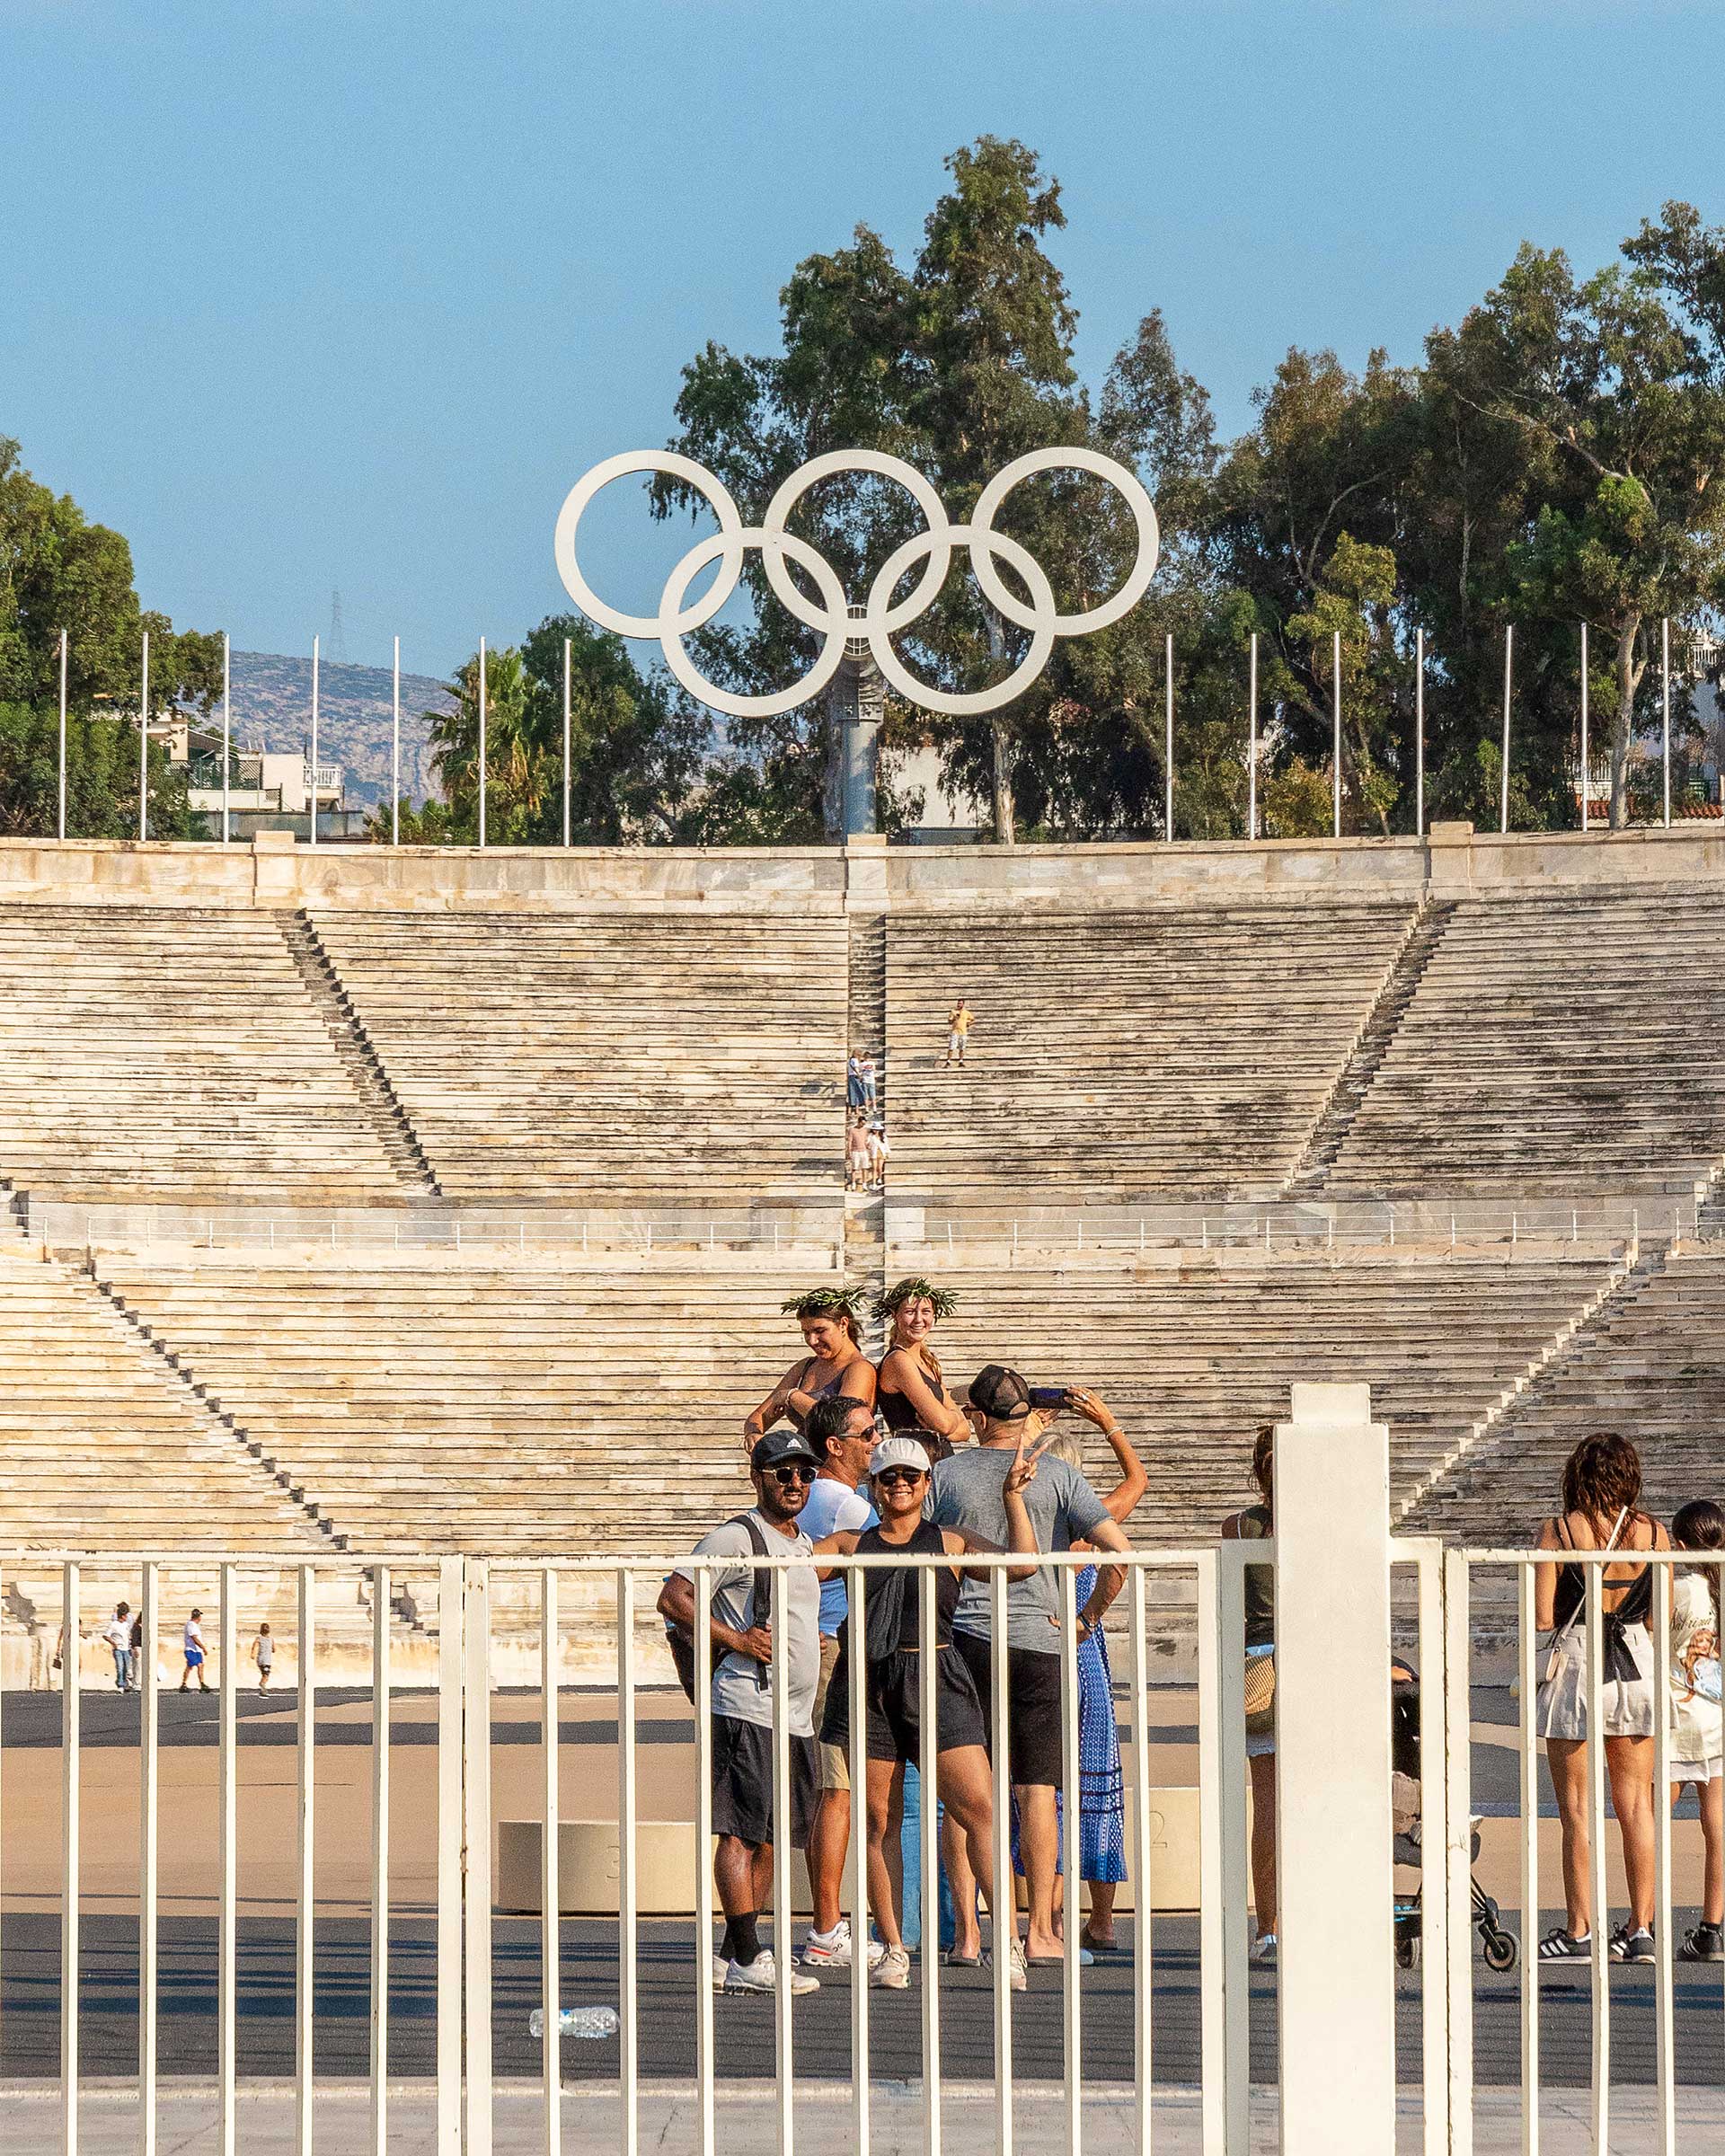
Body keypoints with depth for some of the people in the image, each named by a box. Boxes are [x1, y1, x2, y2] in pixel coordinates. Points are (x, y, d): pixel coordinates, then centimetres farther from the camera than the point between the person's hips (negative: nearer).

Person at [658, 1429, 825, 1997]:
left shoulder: (803, 1546, 20)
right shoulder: (734, 1540, -7)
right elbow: (673, 1599, -13)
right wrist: (737, 1640, -17)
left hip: (797, 1717, 9)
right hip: (749, 1710, -9)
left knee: (772, 1840, 10)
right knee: (743, 1833, -9)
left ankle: (733, 1956, 15)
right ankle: (747, 1961, -11)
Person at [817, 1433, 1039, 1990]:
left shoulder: (951, 1544, 13)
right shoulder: (851, 1545, 16)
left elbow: (1021, 1565, 3)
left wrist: (1012, 1497, 1)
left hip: (936, 1682, -1)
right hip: (868, 1685, 2)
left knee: (978, 1807, -13)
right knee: (878, 1821, 1)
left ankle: (1008, 1939, -13)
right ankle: (893, 1949, 9)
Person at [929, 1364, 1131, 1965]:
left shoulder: (947, 1473, 1)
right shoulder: (1058, 1475, -1)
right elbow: (1119, 1553, -7)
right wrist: (1089, 1616, 7)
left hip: (965, 1639, 1)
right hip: (1038, 1642, 0)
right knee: (1036, 1790, 4)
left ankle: (965, 1931, 3)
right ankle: (1041, 1931, 3)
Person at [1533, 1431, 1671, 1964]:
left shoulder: (1557, 1533, -9)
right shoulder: (1652, 1533, -1)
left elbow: (1542, 1616, -12)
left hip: (1573, 1664, -3)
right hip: (1635, 1666, 3)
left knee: (1577, 1806, 5)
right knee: (1635, 1803, 10)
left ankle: (1579, 1930, 6)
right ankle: (1641, 1928, 10)